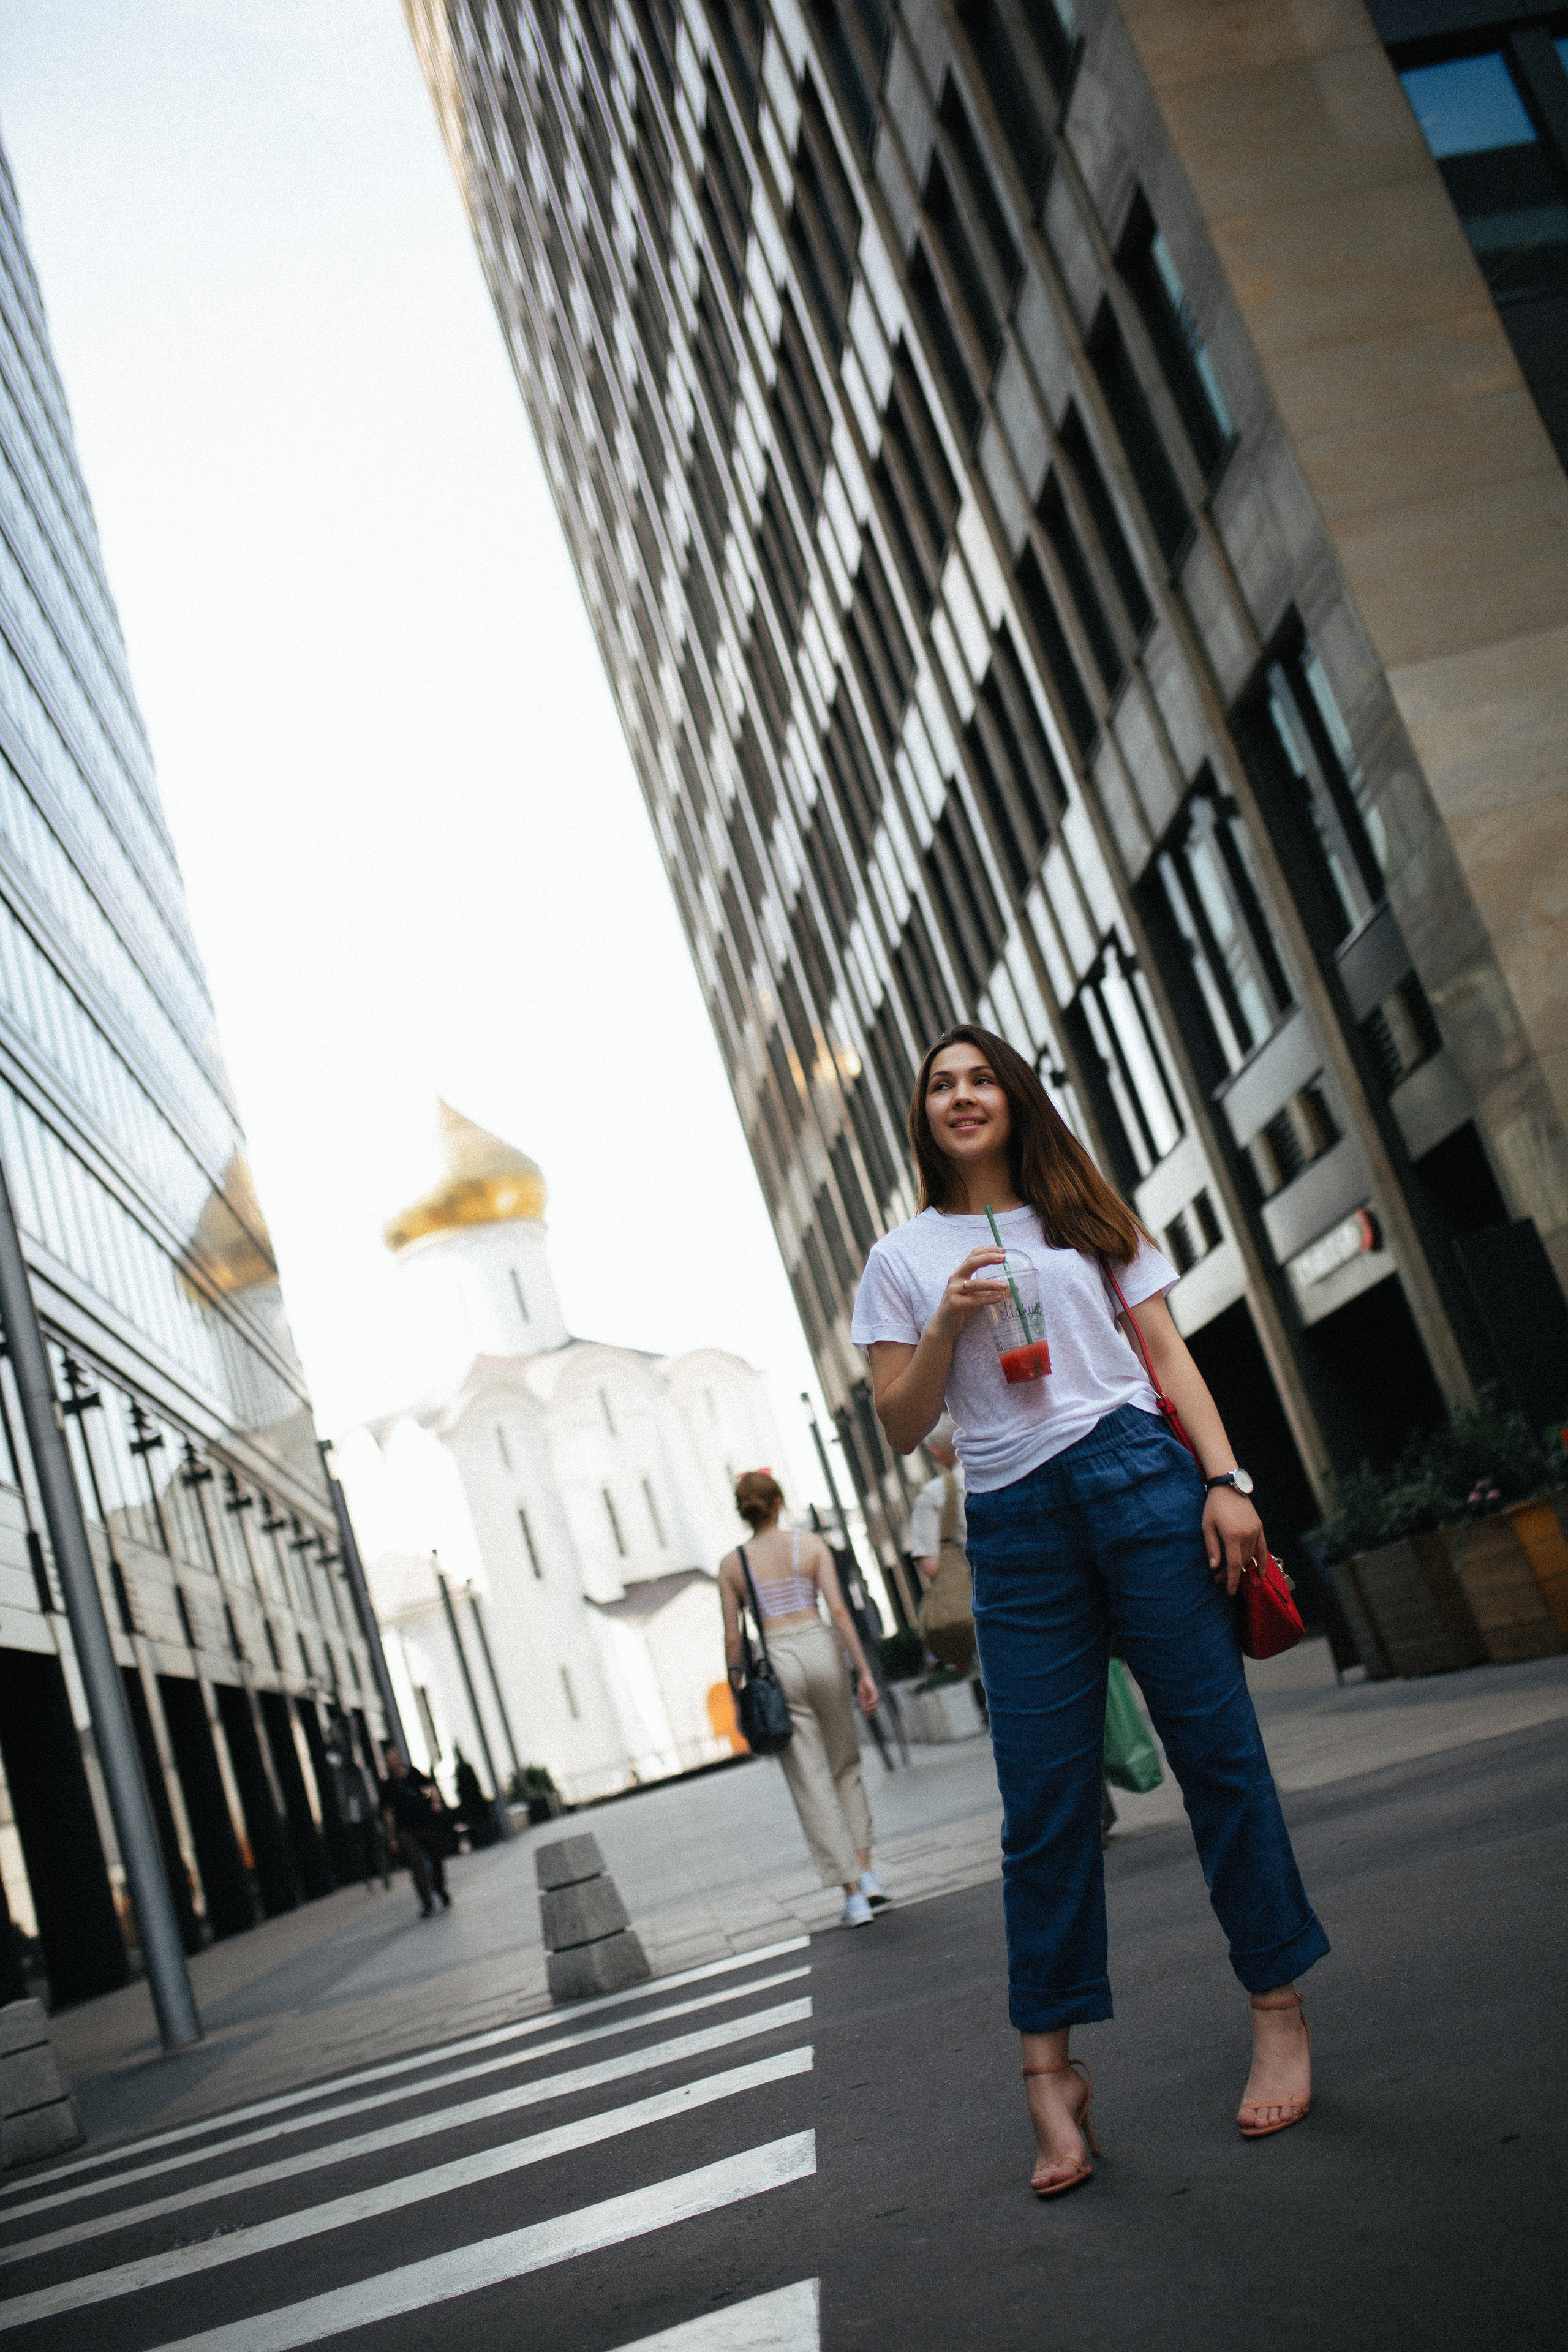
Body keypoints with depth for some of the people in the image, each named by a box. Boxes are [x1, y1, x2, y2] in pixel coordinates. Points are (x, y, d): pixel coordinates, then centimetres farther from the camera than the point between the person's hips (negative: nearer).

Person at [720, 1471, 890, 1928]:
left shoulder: (732, 1564, 3)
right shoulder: (811, 1546, 2)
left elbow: (733, 1639, 1)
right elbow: (839, 1610, -6)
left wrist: (738, 1697, 9)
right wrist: (864, 1671, -4)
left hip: (774, 1662, -1)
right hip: (820, 1650, 1)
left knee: (812, 1784, 4)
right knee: (846, 1768, 20)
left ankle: (853, 1896, 3)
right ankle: (866, 1871, 13)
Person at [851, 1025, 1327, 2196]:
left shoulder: (1088, 1218, 14)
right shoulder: (905, 1261, 13)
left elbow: (1169, 1355, 9)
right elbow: (902, 1427, 7)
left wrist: (1225, 1477, -4)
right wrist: (948, 1324, -9)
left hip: (1138, 1481, 0)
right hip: (1015, 1529, 0)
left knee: (1215, 1741, 0)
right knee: (1043, 1802, 0)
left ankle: (1281, 2013, 14)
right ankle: (1051, 2067, 7)